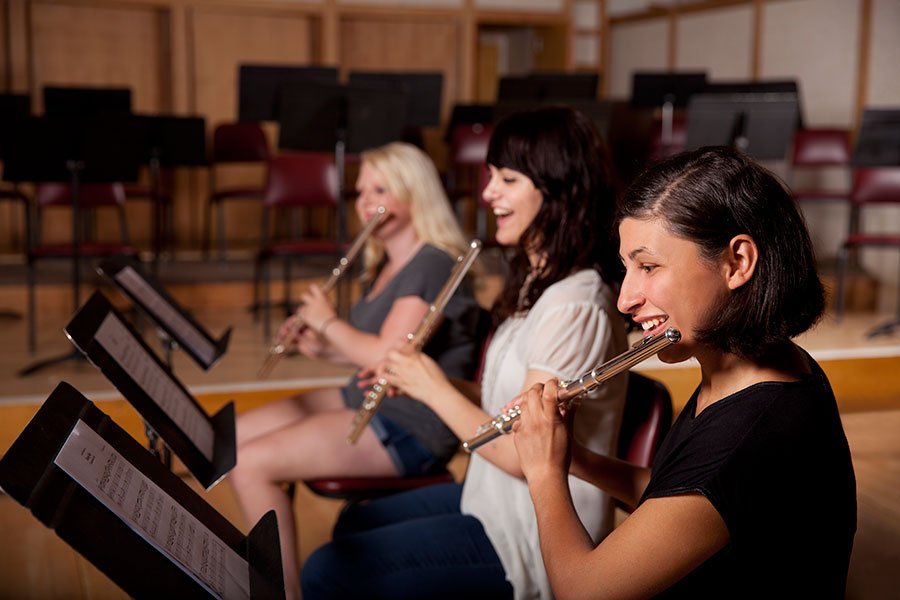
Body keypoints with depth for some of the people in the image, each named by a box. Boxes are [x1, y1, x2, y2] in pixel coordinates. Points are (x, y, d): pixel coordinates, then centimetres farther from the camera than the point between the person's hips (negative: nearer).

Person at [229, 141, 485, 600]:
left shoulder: (433, 266, -17)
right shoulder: (386, 265, 14)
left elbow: (388, 356, -26)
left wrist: (329, 323, -10)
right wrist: (321, 348, 5)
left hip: (411, 425, -10)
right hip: (364, 400, 10)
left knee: (251, 464, -19)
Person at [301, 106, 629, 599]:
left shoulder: (573, 306, -26)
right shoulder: (540, 280, 5)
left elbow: (520, 455, -26)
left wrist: (435, 388, -14)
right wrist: (418, 380, -3)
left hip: (536, 541, -10)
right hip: (499, 498, 10)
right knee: (354, 525, 24)